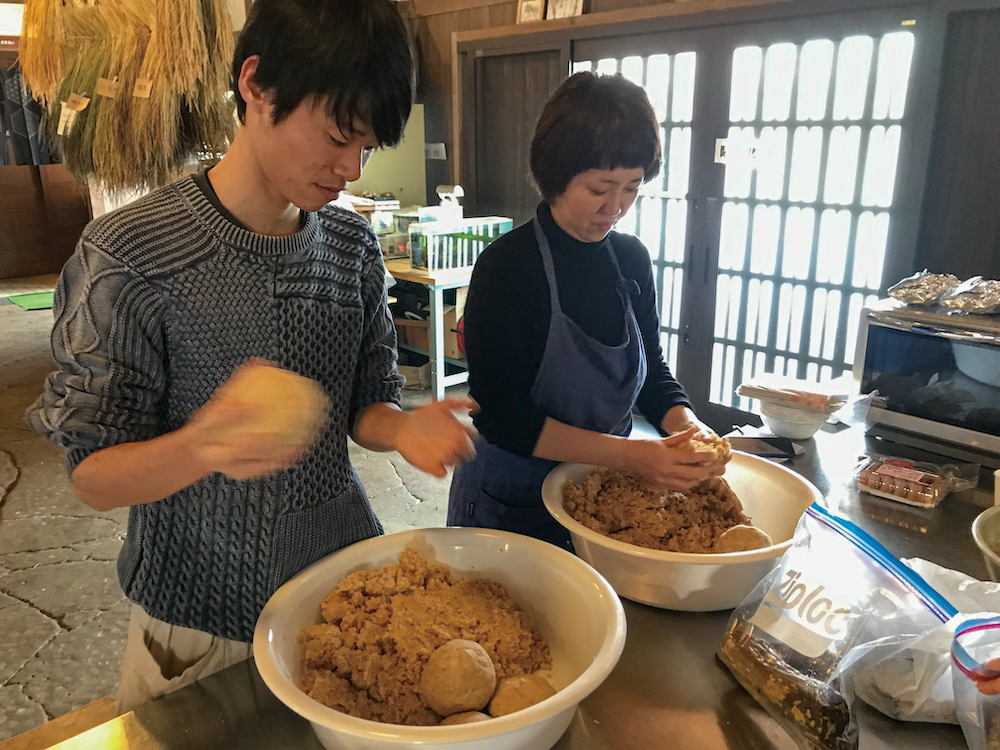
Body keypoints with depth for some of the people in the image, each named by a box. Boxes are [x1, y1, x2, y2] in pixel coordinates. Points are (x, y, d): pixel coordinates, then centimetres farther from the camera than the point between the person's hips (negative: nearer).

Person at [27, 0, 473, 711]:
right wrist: (203, 446, -35)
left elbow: (365, 404, 3)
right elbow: (94, 477, -15)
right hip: (200, 624, -3)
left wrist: (402, 428, -20)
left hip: (347, 582, 4)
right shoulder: (130, 254, -18)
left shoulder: (354, 245, -4)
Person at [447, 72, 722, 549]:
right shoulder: (507, 267, -20)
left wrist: (685, 424, -15)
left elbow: (652, 373, 6)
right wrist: (627, 453, -28)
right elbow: (500, 416, -22)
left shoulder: (632, 259, -2)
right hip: (511, 504, -5)